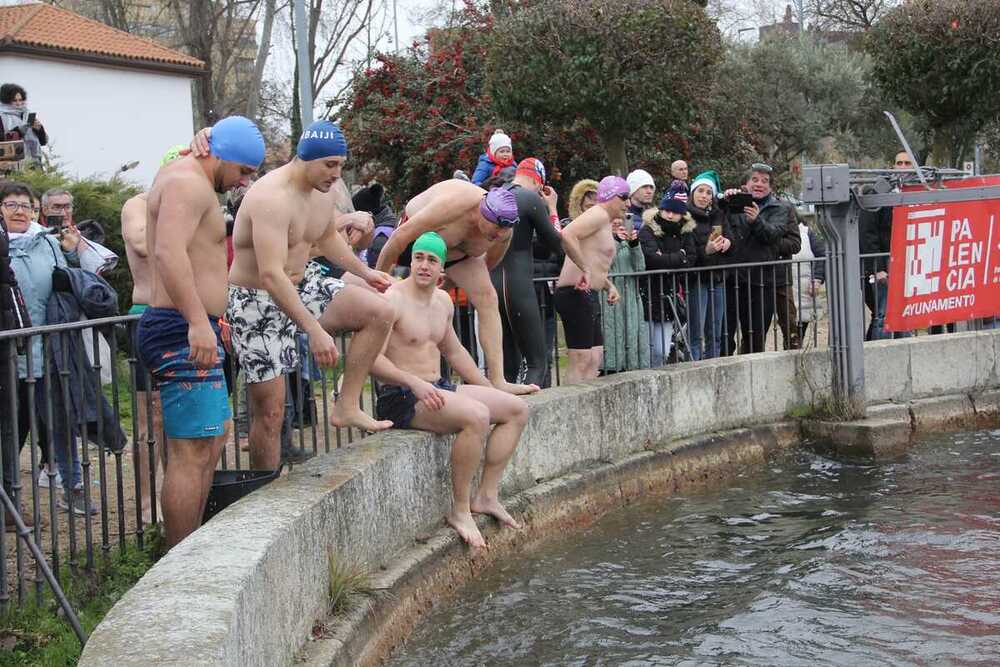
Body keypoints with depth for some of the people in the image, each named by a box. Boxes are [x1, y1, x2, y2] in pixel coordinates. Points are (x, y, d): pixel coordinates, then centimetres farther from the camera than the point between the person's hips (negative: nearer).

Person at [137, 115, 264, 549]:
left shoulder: (183, 176, 21)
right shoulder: (188, 184, -13)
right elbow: (169, 252, -30)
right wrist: (198, 320, -36)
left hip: (191, 330, 11)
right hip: (183, 333, -11)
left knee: (214, 436, 19)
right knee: (192, 453, -11)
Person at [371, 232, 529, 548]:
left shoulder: (442, 300, 15)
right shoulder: (394, 300, -13)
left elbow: (454, 351, 27)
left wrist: (492, 390, 23)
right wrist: (415, 383, -31)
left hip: (437, 388, 9)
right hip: (402, 397, -9)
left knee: (518, 409, 3)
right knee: (476, 416, -32)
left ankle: (487, 495, 3)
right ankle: (460, 510, -20)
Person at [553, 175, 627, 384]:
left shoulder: (605, 222, 23)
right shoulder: (599, 214, -9)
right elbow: (567, 235, -27)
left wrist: (609, 285, 14)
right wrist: (584, 269, -25)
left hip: (587, 296, 11)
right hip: (576, 294, -11)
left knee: (595, 358, 10)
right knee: (581, 360, -11)